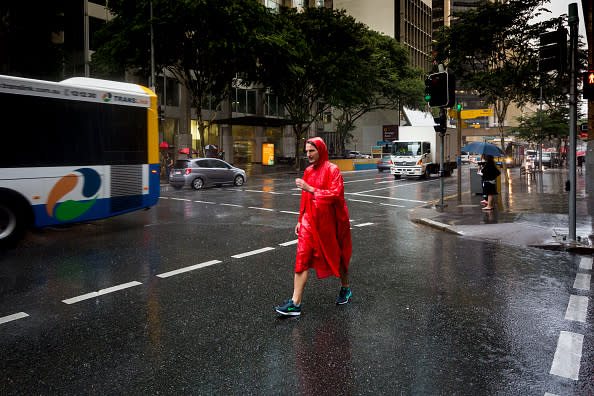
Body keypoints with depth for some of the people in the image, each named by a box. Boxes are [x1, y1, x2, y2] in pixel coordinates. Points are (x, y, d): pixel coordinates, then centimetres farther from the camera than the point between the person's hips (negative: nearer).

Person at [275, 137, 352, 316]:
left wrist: (310, 189, -24)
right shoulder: (308, 170, 10)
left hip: (329, 221, -5)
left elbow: (336, 194, -21)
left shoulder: (332, 170, -10)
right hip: (310, 220, 5)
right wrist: (301, 220, 17)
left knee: (337, 256, 12)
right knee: (302, 259, -4)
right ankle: (295, 303, -3)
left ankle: (345, 289, 38)